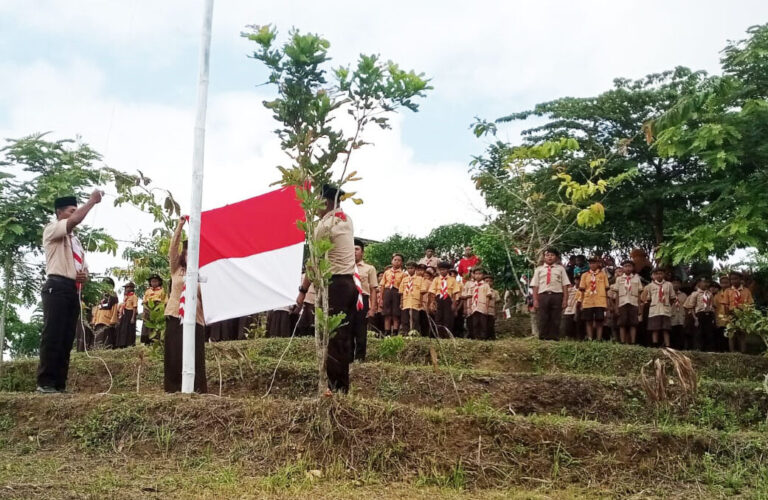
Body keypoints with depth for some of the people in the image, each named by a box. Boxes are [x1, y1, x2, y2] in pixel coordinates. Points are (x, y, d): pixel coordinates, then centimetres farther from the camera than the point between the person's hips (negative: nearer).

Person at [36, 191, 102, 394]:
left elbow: (83, 266, 31)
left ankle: (59, 384, 6)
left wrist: (85, 275, 7)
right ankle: (45, 383, -12)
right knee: (52, 336, -12)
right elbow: (75, 221, -18)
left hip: (74, 290, 8)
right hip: (57, 287, -8)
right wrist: (92, 200, -9)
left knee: (67, 339, 5)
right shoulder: (52, 229, 2)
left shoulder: (75, 240, 27)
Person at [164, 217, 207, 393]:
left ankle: (196, 389, -1)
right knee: (174, 354, 0)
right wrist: (179, 226, -5)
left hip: (195, 319, -1)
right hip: (175, 316, 1)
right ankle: (173, 388, 6)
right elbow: (173, 247, 3)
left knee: (194, 356, -4)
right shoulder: (176, 269, 12)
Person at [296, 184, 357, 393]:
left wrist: (303, 290, -8)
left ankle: (336, 387, -4)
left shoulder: (325, 224, -10)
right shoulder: (346, 219, 13)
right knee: (345, 335, 10)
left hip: (334, 284, -9)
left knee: (333, 337, -6)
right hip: (349, 283, 9)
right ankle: (344, 385, 14)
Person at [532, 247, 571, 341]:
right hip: (543, 295, 0)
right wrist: (535, 300, -2)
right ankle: (543, 338, 4)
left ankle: (554, 338, 6)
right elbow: (535, 286, 7)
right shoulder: (539, 269, 13)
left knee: (555, 319, 1)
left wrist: (565, 299, -4)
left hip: (557, 295, 0)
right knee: (543, 319, -1)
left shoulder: (560, 269, 12)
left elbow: (565, 285, 5)